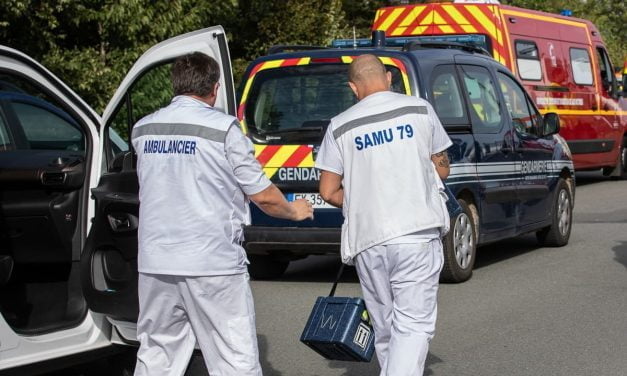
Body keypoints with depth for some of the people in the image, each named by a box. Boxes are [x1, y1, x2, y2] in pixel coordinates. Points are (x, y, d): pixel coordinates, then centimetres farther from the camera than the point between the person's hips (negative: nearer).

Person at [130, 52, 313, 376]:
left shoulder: (142, 129, 7)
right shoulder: (223, 128, -9)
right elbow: (263, 197, -4)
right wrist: (295, 211, 16)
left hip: (155, 264, 5)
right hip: (213, 264, -5)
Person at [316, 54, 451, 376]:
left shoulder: (340, 126, 3)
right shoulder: (419, 110, 4)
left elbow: (328, 192, 2)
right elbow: (442, 169, 11)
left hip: (367, 239, 2)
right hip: (417, 233, -2)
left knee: (385, 326, 15)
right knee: (414, 324, -4)